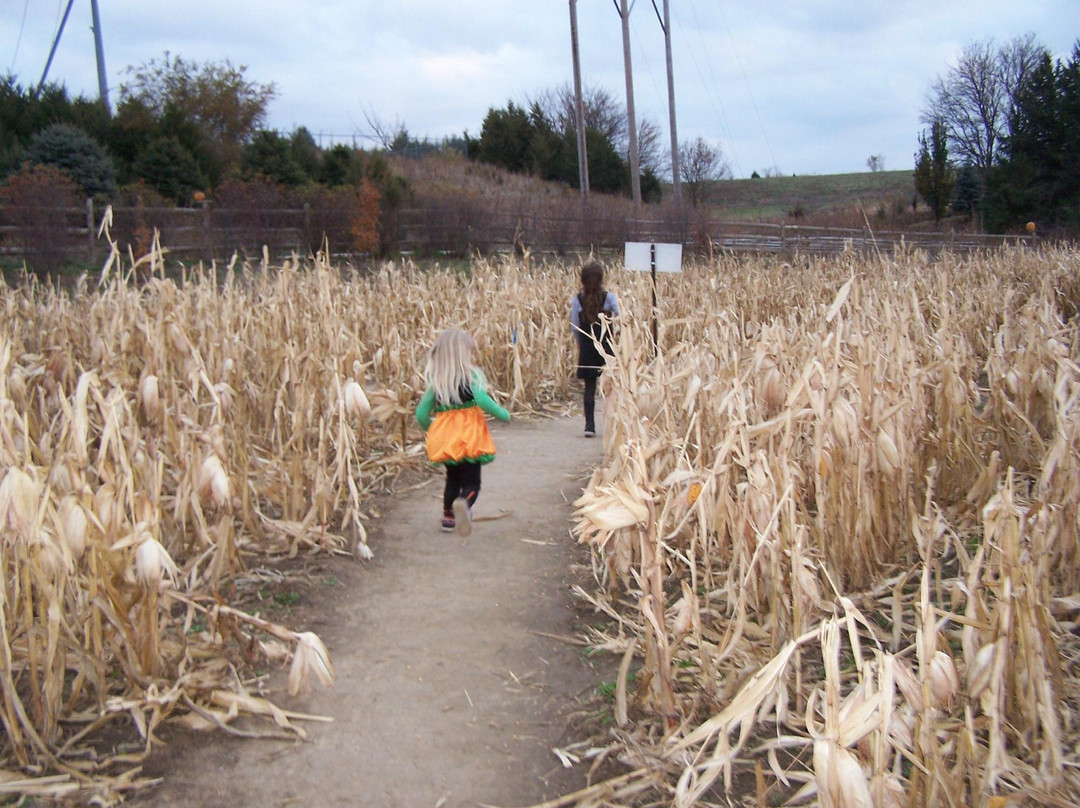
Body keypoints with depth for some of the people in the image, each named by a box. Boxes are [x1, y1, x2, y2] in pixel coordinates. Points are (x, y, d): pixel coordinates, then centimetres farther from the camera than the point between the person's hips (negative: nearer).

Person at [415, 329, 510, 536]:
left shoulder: (435, 380, 7)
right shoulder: (471, 375, -6)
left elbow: (421, 413, 7)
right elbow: (481, 399, -22)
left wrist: (432, 431, 25)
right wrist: (503, 414, -9)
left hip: (443, 435, 4)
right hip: (469, 435, -4)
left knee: (453, 478, 25)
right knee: (471, 483, 0)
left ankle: (448, 517, 31)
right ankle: (463, 503, -30)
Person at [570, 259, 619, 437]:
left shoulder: (577, 300, -3)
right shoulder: (609, 297, -6)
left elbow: (574, 326, -2)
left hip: (587, 349, 1)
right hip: (606, 347, -1)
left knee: (589, 388, 7)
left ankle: (589, 426, 3)